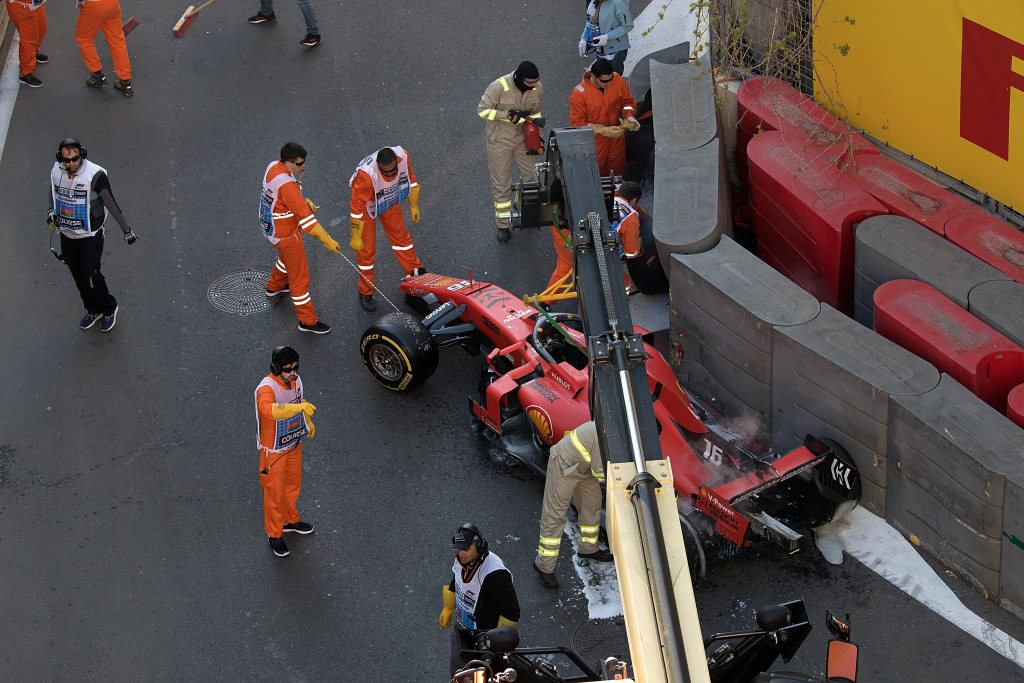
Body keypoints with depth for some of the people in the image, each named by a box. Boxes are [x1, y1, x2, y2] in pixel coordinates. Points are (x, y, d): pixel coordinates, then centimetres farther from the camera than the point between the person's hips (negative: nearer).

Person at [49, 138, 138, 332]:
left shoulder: (95, 175, -22)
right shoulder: (56, 171, -6)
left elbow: (111, 204, -13)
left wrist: (126, 229, -7)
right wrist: (51, 212, -3)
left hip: (90, 236, -5)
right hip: (67, 234, 5)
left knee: (89, 276, -8)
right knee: (78, 276, 15)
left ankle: (109, 309, 18)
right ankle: (93, 310, 36)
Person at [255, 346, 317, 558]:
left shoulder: (295, 380, -6)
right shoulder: (267, 388, -31)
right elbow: (267, 409, -53)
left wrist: (307, 422, 27)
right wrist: (297, 407, -62)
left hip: (294, 443, 8)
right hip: (274, 449, -8)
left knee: (293, 485, 25)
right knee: (274, 492, 6)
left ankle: (290, 520, 48)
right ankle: (274, 535, 23)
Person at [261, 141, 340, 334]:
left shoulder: (273, 167, -8)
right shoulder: (287, 186, -36)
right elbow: (306, 218, -33)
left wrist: (304, 201, -2)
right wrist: (327, 241, -28)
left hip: (271, 228, 10)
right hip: (286, 235, -10)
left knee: (287, 257, 37)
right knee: (299, 277, 3)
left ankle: (274, 286, 62)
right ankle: (307, 321, 14)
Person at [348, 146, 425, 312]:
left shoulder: (403, 157, -30)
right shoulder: (366, 174, -44)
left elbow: (411, 179, -5)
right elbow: (357, 208, -32)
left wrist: (413, 206, 7)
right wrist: (356, 238, -23)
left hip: (390, 201, 5)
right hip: (366, 204, -5)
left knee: (400, 235, 20)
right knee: (366, 248, 2)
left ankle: (416, 272, 40)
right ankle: (366, 293, 18)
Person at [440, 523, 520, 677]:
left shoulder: (495, 574, -36)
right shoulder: (461, 560, -11)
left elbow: (511, 612, -28)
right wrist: (447, 610, 25)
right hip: (460, 630, 8)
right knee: (457, 672, 26)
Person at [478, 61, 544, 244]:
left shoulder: (538, 88, -12)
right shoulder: (499, 87, -27)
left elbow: (535, 113, 4)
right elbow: (482, 110, -20)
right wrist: (509, 114, -28)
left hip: (523, 137, 4)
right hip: (499, 140, -4)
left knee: (531, 175, 11)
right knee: (501, 183, 3)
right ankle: (503, 225, 16)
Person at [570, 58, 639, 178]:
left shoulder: (617, 80, -10)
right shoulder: (578, 94, -23)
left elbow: (628, 100, 6)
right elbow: (577, 124, -20)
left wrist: (628, 116, -16)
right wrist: (604, 131, -28)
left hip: (617, 141, 4)